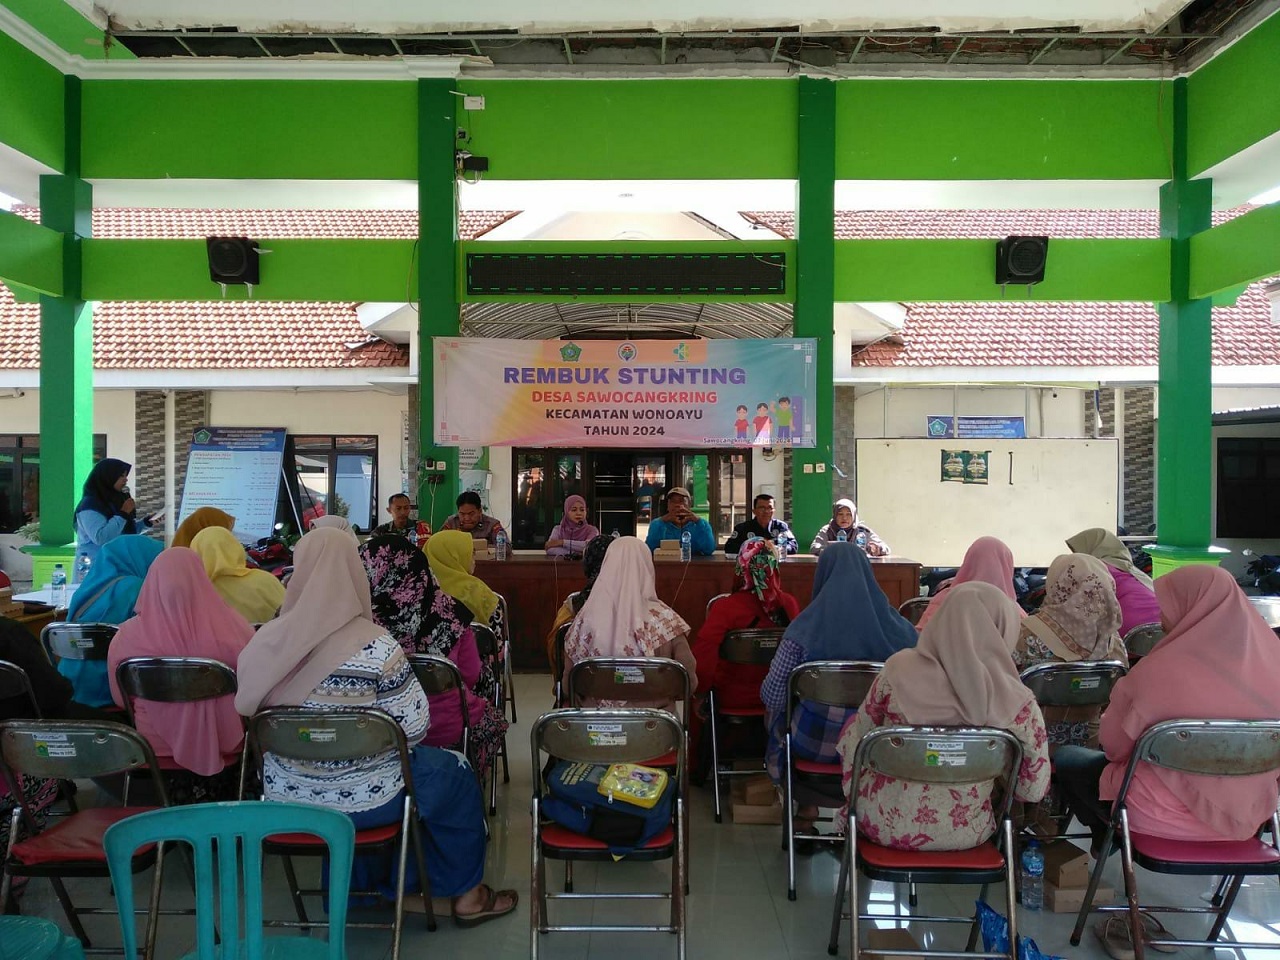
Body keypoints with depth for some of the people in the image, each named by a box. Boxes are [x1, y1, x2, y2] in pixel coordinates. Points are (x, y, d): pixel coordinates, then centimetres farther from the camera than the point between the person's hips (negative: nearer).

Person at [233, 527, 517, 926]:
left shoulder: (267, 640, -9)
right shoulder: (376, 648, -24)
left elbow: (247, 709, 6)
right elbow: (414, 729, -18)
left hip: (284, 794, 6)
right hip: (363, 799, -6)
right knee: (456, 774, 18)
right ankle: (467, 894, 28)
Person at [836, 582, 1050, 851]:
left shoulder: (899, 670, -20)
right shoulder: (1019, 705, -19)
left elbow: (861, 735, -4)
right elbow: (1034, 791, -8)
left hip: (886, 827, -1)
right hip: (966, 835, 2)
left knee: (852, 728, 25)